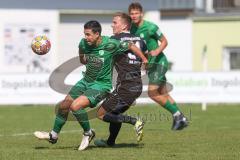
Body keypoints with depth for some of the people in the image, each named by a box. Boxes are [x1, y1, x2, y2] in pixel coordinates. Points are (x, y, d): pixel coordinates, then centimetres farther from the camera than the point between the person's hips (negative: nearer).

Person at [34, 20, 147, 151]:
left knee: (75, 106, -24)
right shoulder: (83, 43, -7)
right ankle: (53, 135, 30)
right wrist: (91, 64, 1)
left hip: (101, 85, -6)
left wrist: (145, 61, -2)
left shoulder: (110, 44, -23)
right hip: (86, 81, 6)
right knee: (64, 105, 8)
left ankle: (88, 133, 0)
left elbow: (132, 47, -10)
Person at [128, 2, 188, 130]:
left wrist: (157, 51, -24)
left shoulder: (150, 27, -16)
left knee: (152, 93, -13)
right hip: (150, 64, 8)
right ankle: (181, 119, 17)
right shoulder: (131, 28, 5)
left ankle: (177, 115, -2)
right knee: (163, 94, 9)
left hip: (159, 62, -8)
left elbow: (164, 41, -8)